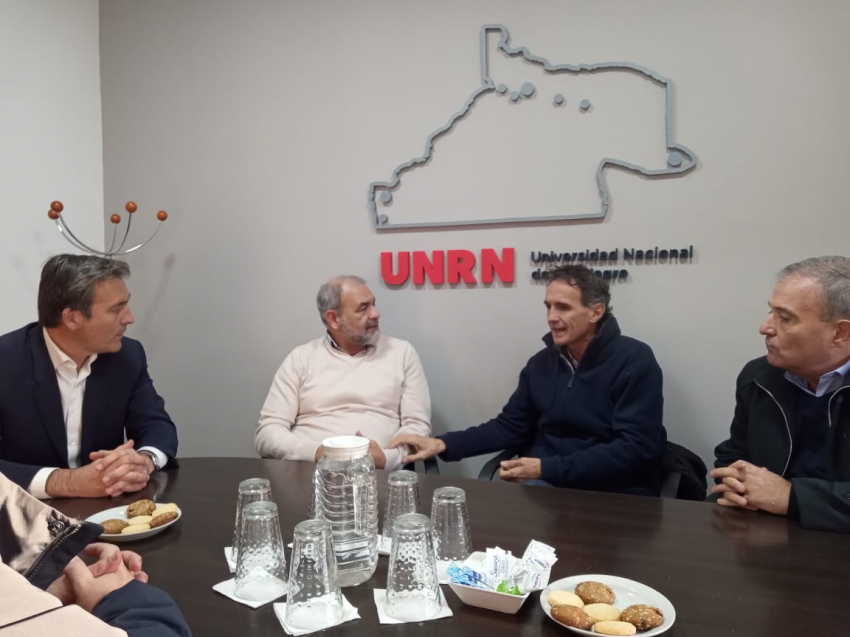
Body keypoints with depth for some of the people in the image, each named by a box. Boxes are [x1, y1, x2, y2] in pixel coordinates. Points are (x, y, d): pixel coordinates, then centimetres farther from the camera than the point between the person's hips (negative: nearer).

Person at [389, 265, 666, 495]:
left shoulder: (634, 361, -10)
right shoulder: (541, 363, 8)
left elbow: (635, 448, -17)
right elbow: (510, 426, 11)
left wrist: (547, 469, -22)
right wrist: (443, 444, -4)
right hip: (544, 485, 5)